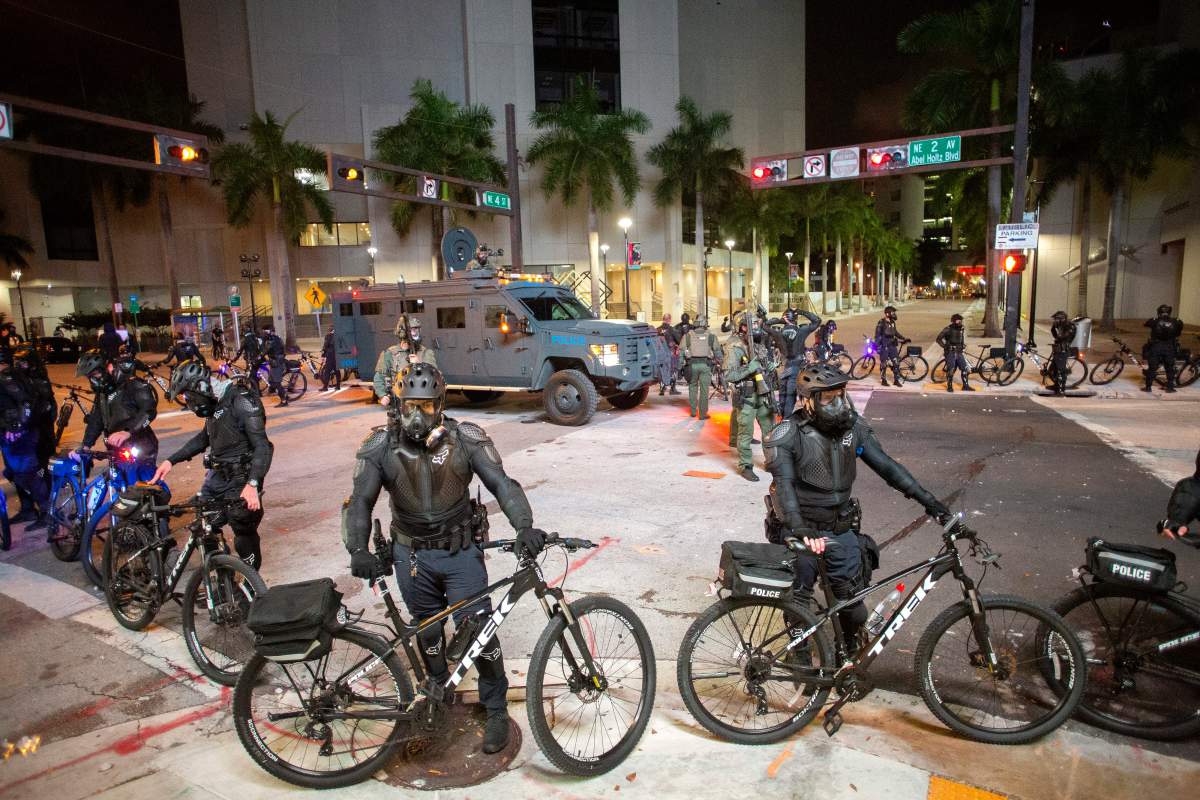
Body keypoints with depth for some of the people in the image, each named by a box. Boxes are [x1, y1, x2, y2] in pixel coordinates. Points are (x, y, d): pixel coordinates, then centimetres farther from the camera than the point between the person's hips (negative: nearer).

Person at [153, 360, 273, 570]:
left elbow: (262, 446, -25)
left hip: (240, 480, -9)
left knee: (244, 533, -2)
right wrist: (171, 460, 18)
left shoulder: (241, 401, -19)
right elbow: (204, 438, 26)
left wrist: (253, 484, -35)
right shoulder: (216, 402, 9)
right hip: (217, 476, 9)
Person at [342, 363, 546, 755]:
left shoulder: (464, 439, -14)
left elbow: (501, 483, -18)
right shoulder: (381, 446, -10)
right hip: (413, 555, 2)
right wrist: (358, 550, -27)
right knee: (428, 632, 17)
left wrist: (524, 527, -33)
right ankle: (439, 691, 43)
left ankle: (496, 711, 18)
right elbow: (360, 501, -10)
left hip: (461, 551, -2)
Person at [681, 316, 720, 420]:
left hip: (692, 364, 1)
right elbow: (717, 351, 6)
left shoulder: (688, 335, 6)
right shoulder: (711, 335, 5)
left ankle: (693, 411, 22)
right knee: (704, 389, 4)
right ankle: (702, 414, 5)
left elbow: (681, 351, 4)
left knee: (692, 387, 17)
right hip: (705, 364, -1)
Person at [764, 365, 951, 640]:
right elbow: (783, 483, -27)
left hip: (841, 529, 4)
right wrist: (799, 528, -40)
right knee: (798, 599, 6)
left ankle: (851, 647, 37)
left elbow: (886, 466, -1)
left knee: (852, 598, 8)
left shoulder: (853, 427, -2)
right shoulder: (788, 434, -17)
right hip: (801, 531, -3)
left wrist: (928, 500, -8)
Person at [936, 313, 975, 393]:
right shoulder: (948, 329, -9)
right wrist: (945, 346, -8)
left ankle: (965, 386, 8)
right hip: (950, 353, -5)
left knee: (965, 369, -1)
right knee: (950, 370, -5)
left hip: (959, 352, 5)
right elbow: (939, 339, -5)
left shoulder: (962, 329, 8)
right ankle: (949, 386, 8)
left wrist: (963, 345, 12)